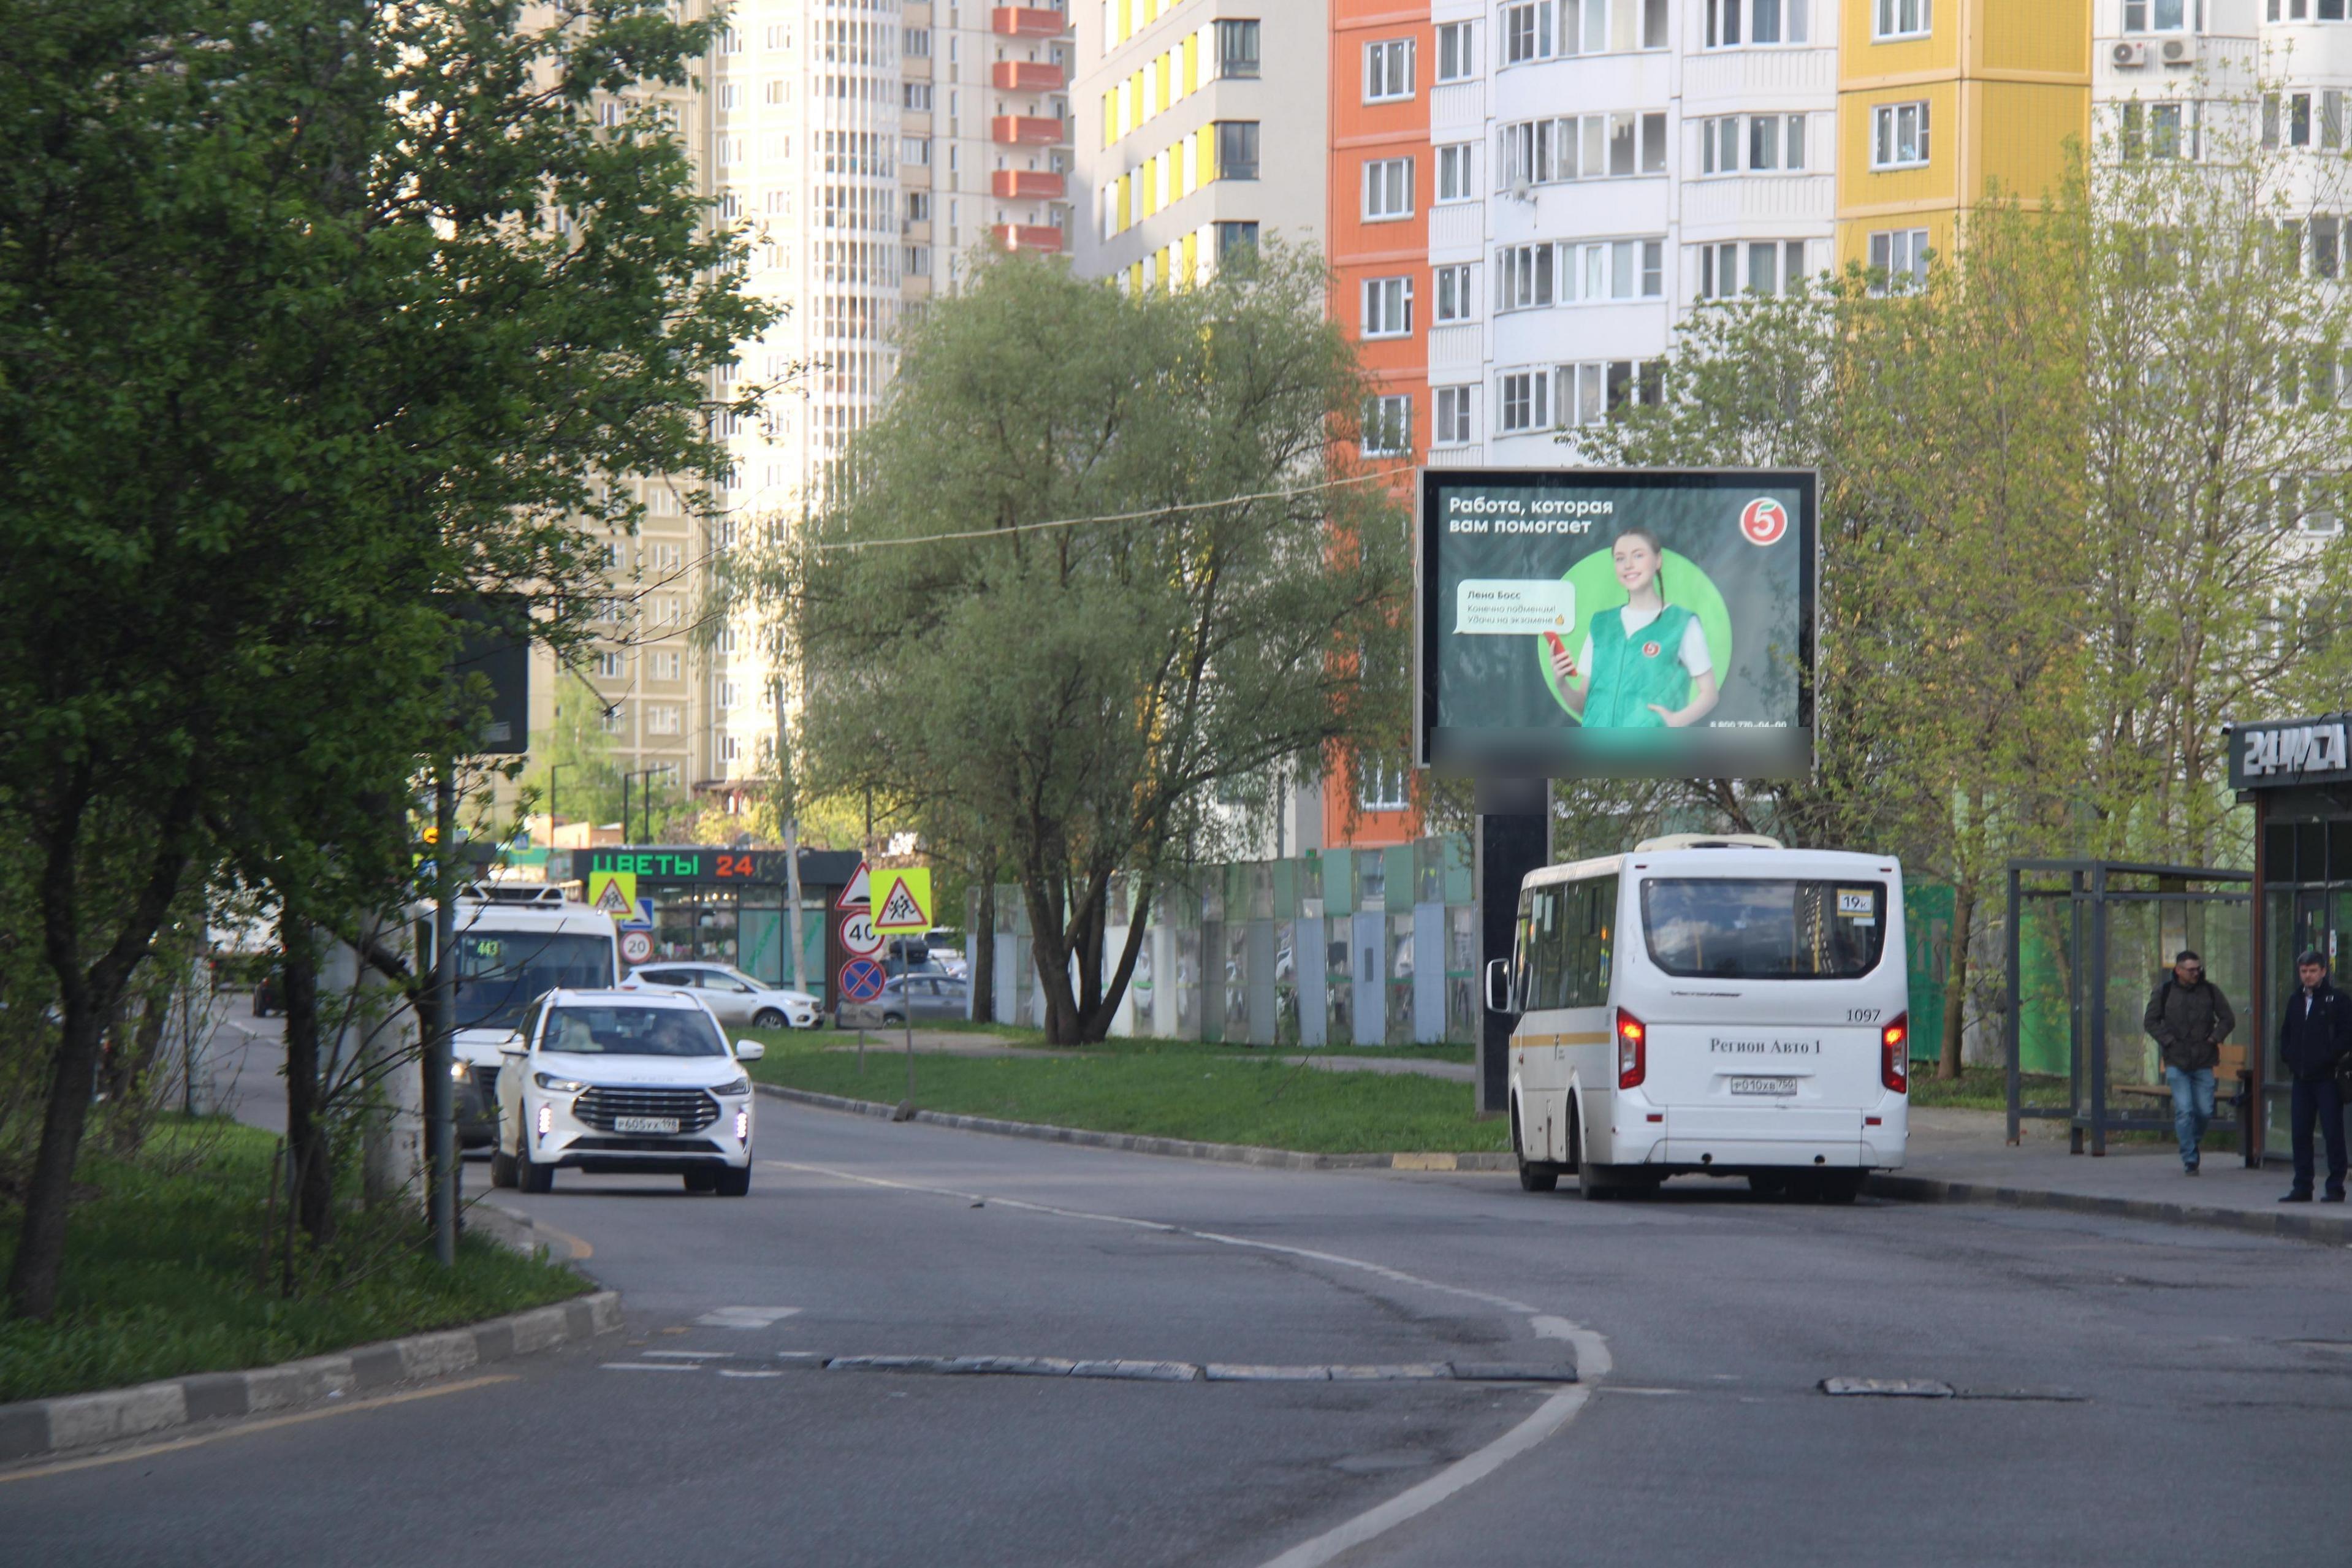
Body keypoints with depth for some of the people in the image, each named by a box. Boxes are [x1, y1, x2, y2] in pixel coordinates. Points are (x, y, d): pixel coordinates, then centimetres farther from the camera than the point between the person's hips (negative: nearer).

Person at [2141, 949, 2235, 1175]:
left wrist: (2215, 1039, -2)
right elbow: (2150, 1022, 6)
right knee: (2184, 1111, -9)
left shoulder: (2210, 991, 5)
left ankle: (2193, 1143, 28)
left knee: (2205, 1111, 1)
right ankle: (2190, 1158, -4)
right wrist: (2168, 1041, -6)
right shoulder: (2165, 992, 1)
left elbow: (2228, 1019, 12)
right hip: (2176, 1062, -2)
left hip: (2203, 1063, 2)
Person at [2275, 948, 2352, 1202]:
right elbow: (2286, 1033, 23)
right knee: (2300, 1133, 6)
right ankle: (2302, 1188, 12)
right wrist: (2288, 1056, 6)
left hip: (2327, 1078, -6)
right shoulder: (2295, 1001, 16)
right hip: (2301, 1077, 6)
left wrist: (2327, 1057, -16)